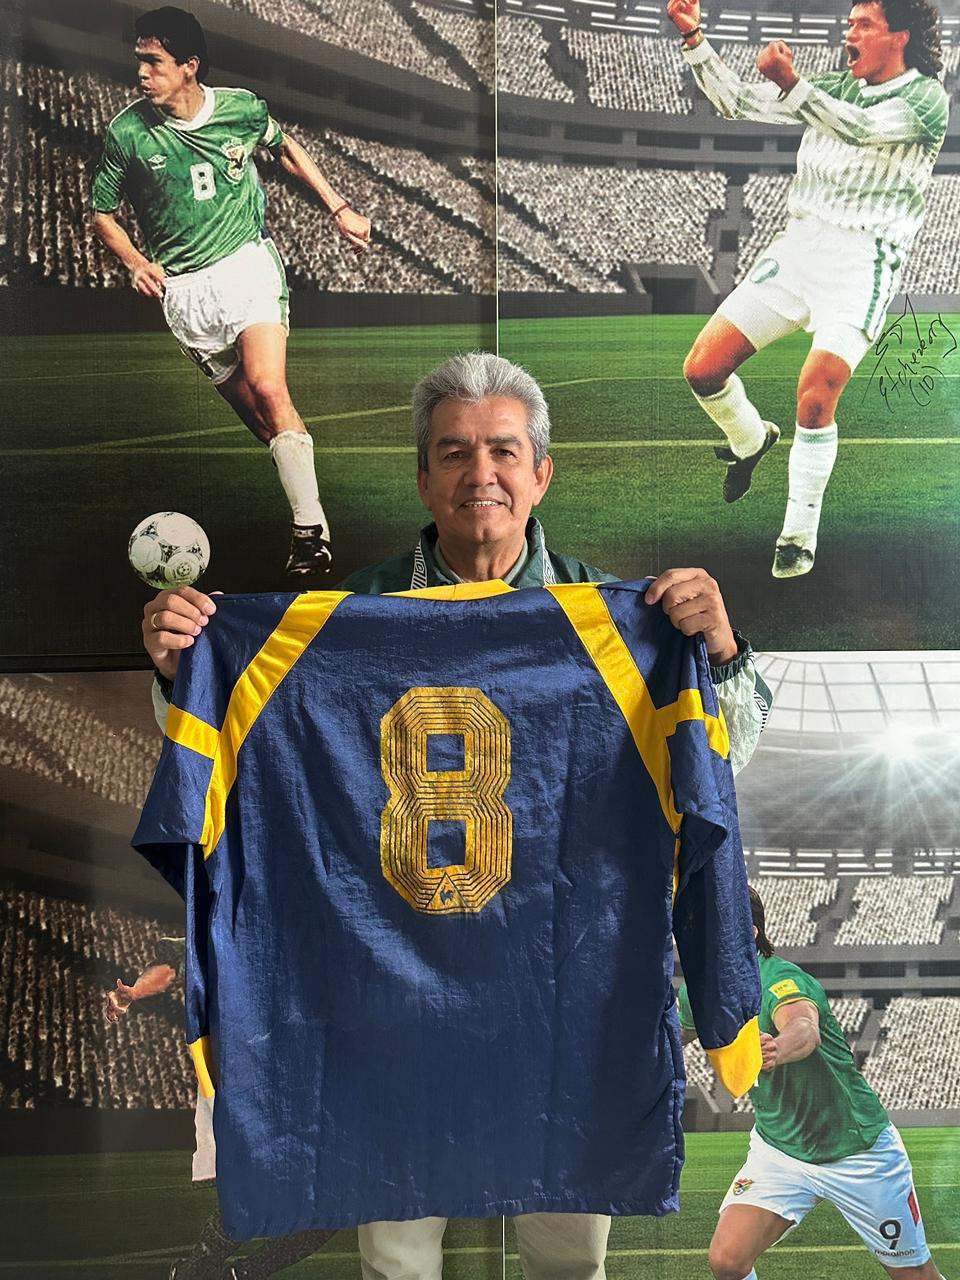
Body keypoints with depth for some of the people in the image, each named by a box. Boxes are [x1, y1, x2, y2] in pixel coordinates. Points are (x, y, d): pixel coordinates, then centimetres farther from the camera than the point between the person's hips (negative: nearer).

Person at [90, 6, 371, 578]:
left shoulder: (242, 107, -1)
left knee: (267, 387, -23)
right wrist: (137, 262, -9)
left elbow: (286, 148, 21)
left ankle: (311, 529, -20)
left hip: (249, 262, -1)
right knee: (253, 411, -1)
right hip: (183, 289, 1)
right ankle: (309, 515, 12)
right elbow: (103, 212, 9)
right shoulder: (127, 133, -4)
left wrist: (339, 208, 17)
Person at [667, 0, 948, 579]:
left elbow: (864, 129, -20)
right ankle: (751, 439, 28)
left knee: (815, 398, -22)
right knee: (702, 369, -5)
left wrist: (792, 85, -31)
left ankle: (799, 538, -6)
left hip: (864, 260, -5)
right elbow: (738, 100, 13)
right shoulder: (835, 87, 18)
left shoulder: (928, 96, 0)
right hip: (797, 244, 6)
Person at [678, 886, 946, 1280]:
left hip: (858, 1149, -4)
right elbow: (681, 1031, 16)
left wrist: (779, 1048, -74)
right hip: (777, 1148, 5)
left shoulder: (781, 979, -29)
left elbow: (806, 1029, -53)